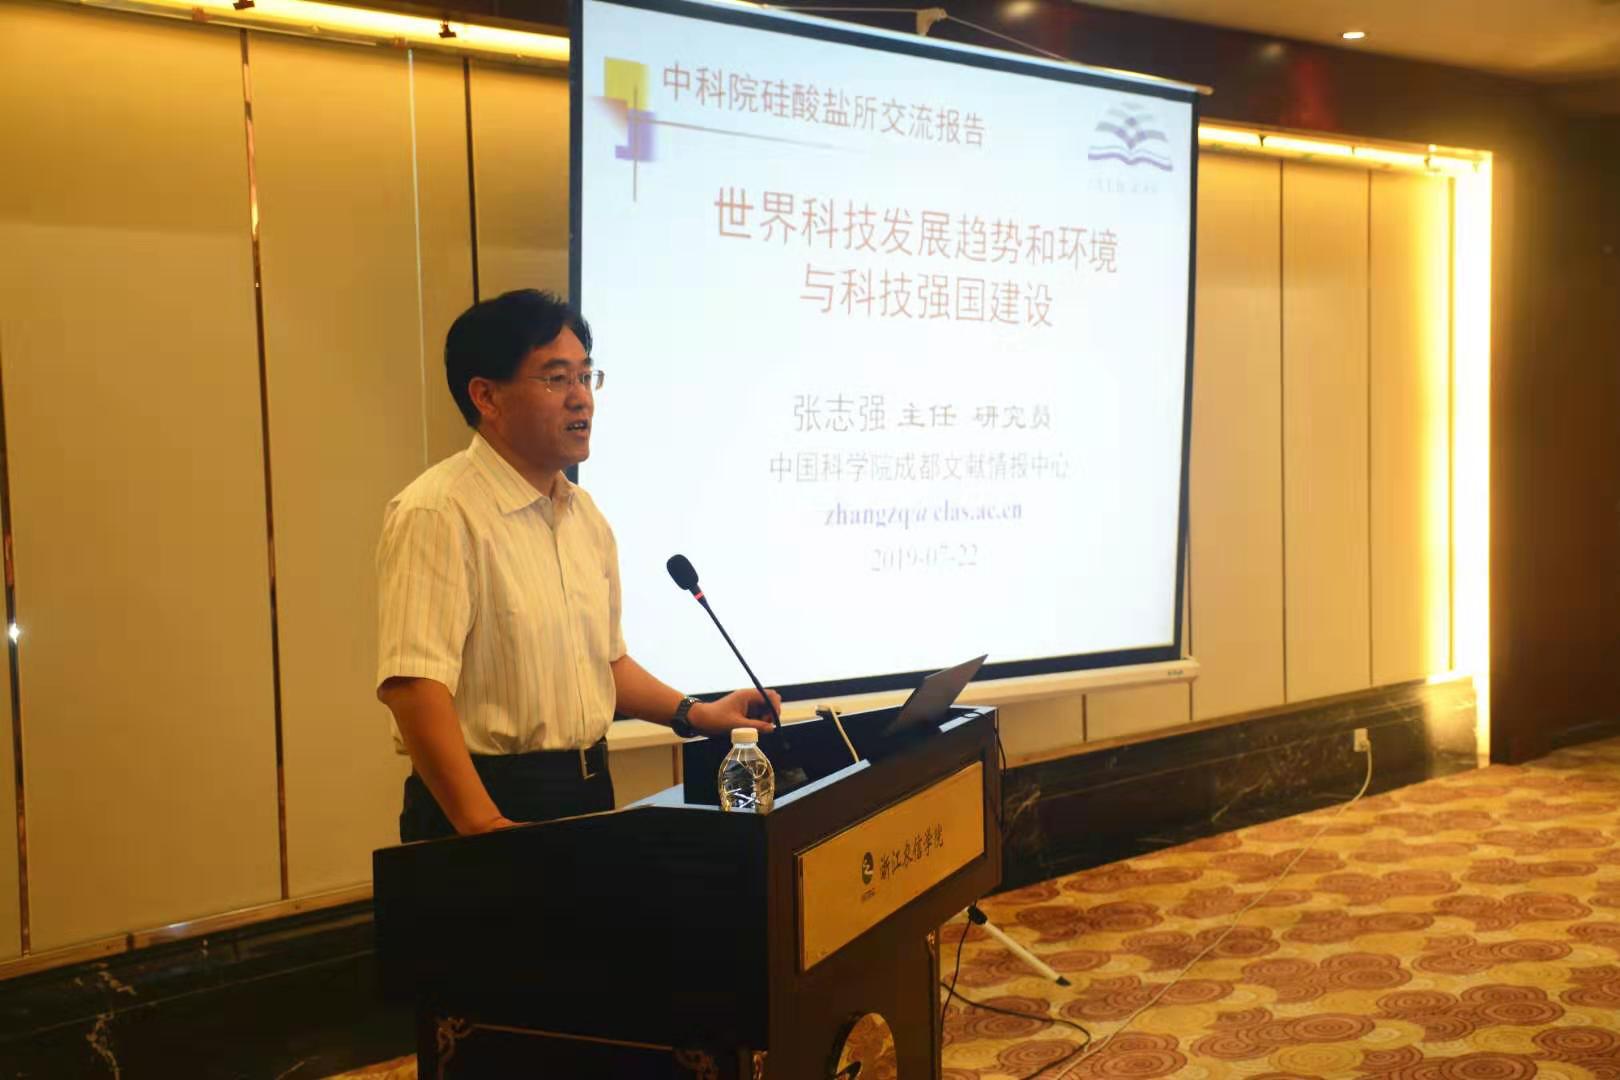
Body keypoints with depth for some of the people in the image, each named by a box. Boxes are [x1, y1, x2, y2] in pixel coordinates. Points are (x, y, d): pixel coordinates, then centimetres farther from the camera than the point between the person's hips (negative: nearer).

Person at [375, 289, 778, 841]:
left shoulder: (586, 515, 10)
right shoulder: (439, 514, -17)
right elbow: (413, 686, -25)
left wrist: (694, 714, 9)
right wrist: (485, 826, -29)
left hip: (589, 792, 8)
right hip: (491, 795, -7)